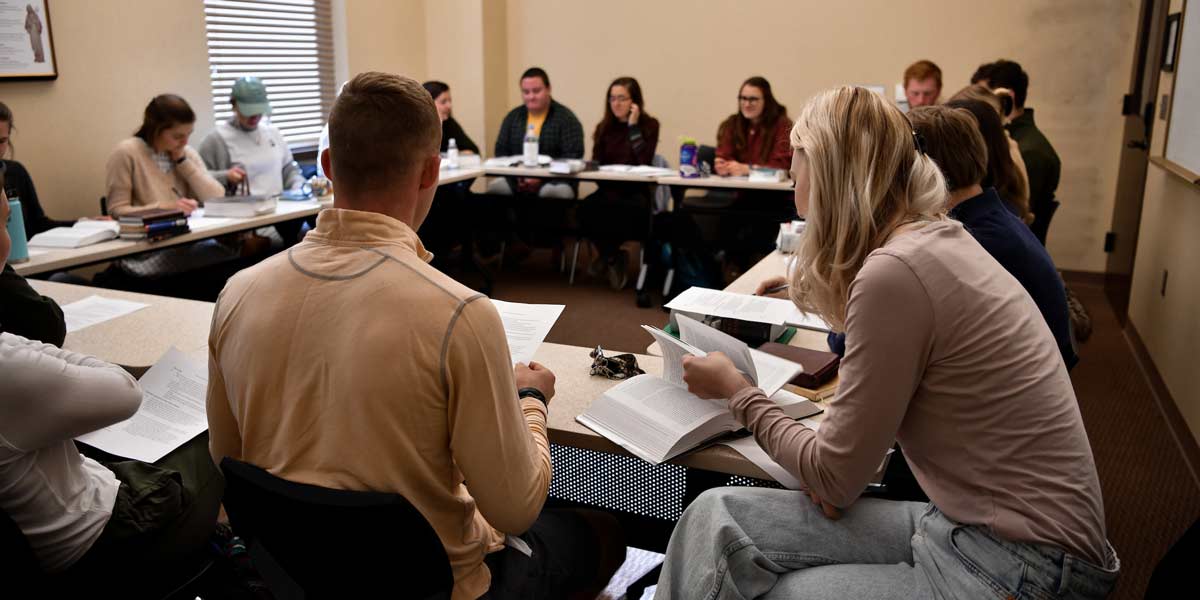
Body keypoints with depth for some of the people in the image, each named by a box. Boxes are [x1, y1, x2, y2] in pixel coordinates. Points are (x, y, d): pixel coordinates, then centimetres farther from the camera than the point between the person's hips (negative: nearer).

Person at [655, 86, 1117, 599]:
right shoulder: (937, 242, 6)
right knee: (718, 519, -4)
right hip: (965, 525, 8)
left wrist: (736, 391, 1)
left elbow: (833, 479, -11)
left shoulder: (895, 272, -21)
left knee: (721, 529, -7)